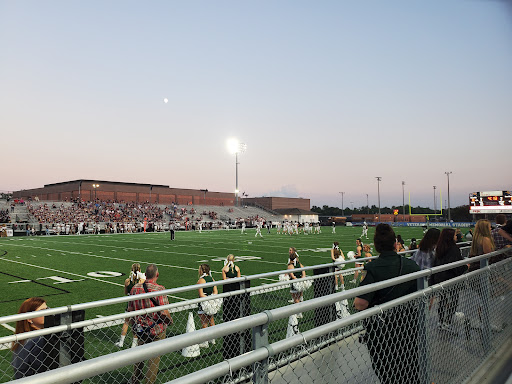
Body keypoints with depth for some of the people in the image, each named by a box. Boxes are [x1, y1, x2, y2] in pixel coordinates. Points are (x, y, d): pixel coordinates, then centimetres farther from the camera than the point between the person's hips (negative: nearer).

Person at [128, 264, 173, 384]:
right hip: (157, 329, -5)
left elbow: (130, 309, 3)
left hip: (140, 328, 5)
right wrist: (170, 320, -4)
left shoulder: (135, 288, -5)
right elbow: (164, 312, -24)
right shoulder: (159, 289, -21)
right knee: (154, 356, 11)